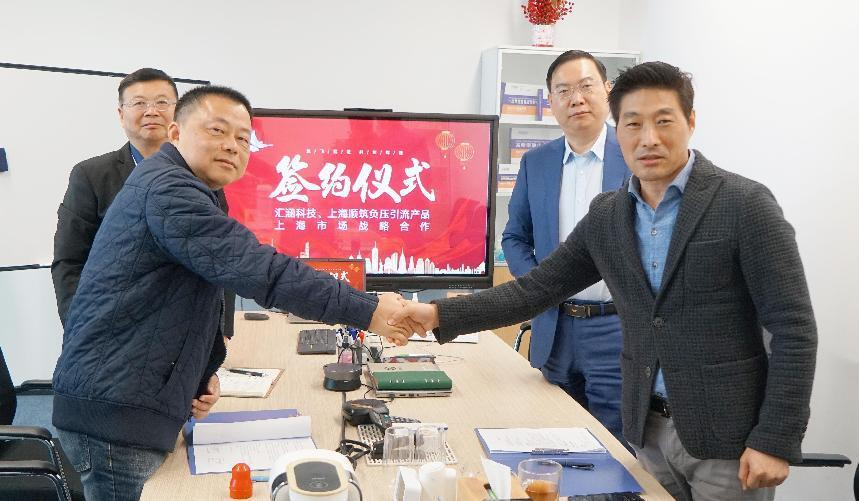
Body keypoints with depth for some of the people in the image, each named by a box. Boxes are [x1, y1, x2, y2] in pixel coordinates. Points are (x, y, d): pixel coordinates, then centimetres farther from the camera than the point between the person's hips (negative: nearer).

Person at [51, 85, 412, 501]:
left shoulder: (188, 193, 18)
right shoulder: (167, 187, -17)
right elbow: (257, 269, -26)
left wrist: (205, 368, 6)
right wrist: (368, 311, -24)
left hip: (124, 404, 10)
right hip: (116, 409, -10)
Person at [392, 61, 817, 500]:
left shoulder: (745, 204, -12)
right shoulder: (605, 216, 4)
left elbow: (794, 329, -11)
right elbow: (537, 288, 6)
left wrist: (776, 441, -15)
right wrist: (440, 315, -3)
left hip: (729, 433, -4)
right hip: (649, 430, 5)